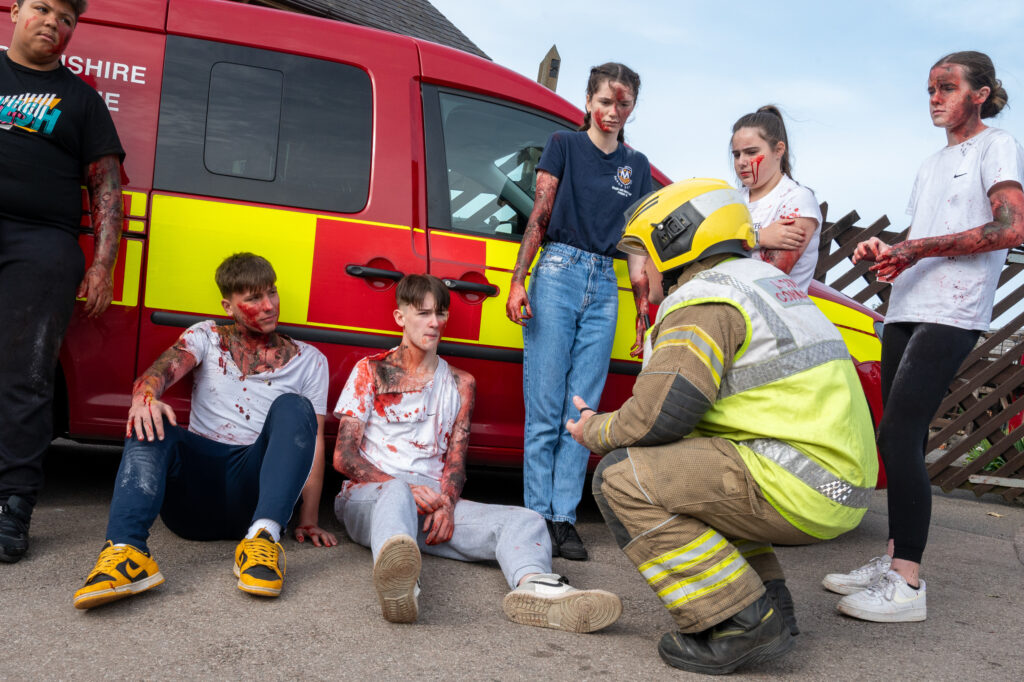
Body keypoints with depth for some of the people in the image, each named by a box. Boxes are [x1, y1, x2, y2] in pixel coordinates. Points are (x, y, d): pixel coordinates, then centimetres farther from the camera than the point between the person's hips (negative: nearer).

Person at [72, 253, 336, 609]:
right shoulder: (206, 337, 17)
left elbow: (313, 438, 9)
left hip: (252, 484, -1)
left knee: (293, 408, -25)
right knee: (150, 423, -26)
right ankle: (126, 551, -47)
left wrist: (309, 519, -1)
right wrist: (144, 395, -31)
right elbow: (164, 367, -5)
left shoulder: (309, 360, 16)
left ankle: (263, 537, -42)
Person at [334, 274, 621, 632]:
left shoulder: (461, 384, 20)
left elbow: (456, 460, 14)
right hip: (369, 493, -3)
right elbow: (343, 456, 2)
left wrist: (447, 504, -10)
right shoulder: (371, 371, 10)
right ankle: (397, 582, -73)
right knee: (397, 494, -41)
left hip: (433, 500, 3)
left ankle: (534, 585, -58)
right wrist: (409, 489, -14)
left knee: (525, 520, -22)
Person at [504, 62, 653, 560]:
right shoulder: (563, 146, 9)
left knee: (582, 410, 0)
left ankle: (564, 517, 3)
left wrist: (644, 310, 10)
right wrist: (518, 282, -8)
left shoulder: (637, 166, 17)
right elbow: (539, 217, 2)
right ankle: (539, 514, 0)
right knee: (545, 406, -5)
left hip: (604, 286, 3)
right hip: (558, 272, -3)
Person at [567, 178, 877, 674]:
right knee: (682, 463, 28)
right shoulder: (764, 280, 21)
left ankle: (742, 622, -11)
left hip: (797, 491, -10)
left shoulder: (703, 298, -10)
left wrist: (595, 432, 2)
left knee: (621, 479, -11)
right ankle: (768, 599, 19)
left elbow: (659, 417, -18)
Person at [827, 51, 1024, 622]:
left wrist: (919, 248, -12)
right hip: (907, 311, 8)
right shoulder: (932, 165, 26)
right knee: (903, 440, 5)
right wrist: (886, 250, 5)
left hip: (951, 316, -8)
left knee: (898, 435, -17)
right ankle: (893, 561, 11)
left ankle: (908, 585, -16)